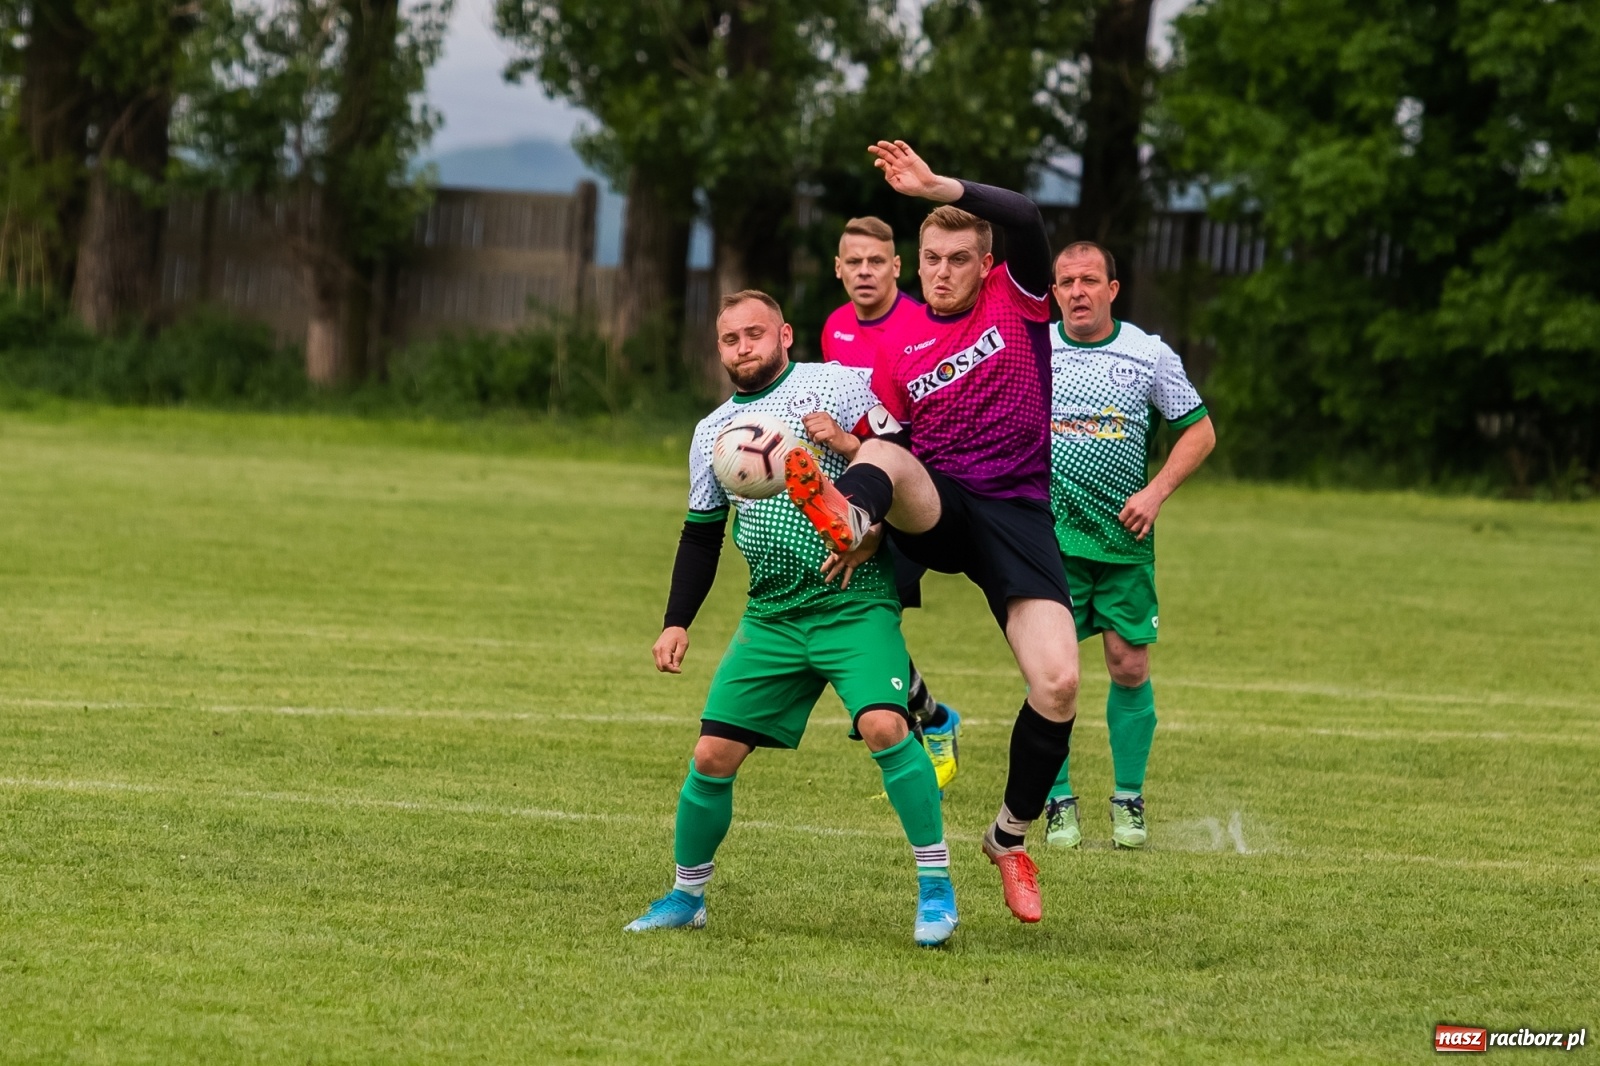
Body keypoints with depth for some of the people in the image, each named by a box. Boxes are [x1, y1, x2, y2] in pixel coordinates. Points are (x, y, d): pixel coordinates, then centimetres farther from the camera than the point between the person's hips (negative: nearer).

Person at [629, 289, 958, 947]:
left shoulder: (832, 385, -1)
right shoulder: (713, 432, 16)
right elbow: (700, 536, 21)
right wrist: (676, 622, 13)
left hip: (856, 602, -5)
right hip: (771, 615, 5)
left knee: (883, 726, -25)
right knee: (713, 755, -2)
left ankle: (936, 888, -14)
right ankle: (686, 897, 17)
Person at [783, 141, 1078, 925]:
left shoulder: (1015, 302, 6)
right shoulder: (895, 345, 11)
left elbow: (1024, 219, -13)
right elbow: (891, 447, 11)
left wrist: (936, 186, -22)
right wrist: (872, 529, -7)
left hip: (1017, 509, -1)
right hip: (934, 512, 1)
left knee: (1057, 682, -16)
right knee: (879, 464, -36)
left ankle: (1011, 837, 7)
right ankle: (848, 517, -77)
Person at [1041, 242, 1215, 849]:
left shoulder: (1149, 354, 1)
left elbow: (1200, 432, 7)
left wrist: (1156, 492, -6)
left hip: (1124, 537, 0)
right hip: (1048, 535, 0)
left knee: (1129, 667, -1)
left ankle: (1129, 801, 12)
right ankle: (1059, 804, 3)